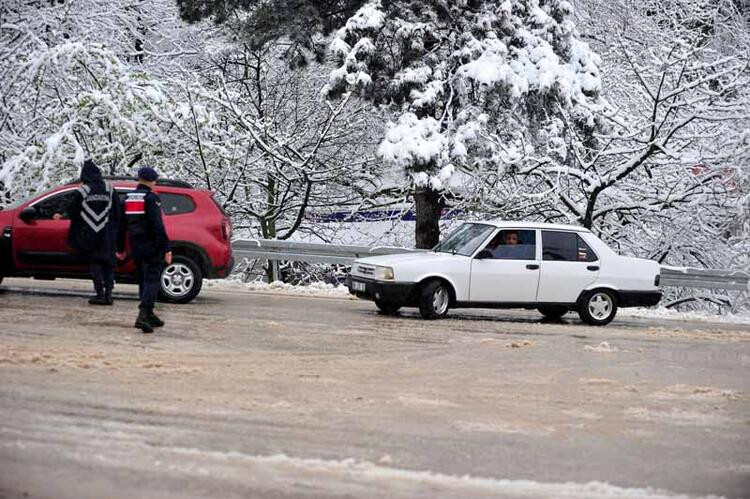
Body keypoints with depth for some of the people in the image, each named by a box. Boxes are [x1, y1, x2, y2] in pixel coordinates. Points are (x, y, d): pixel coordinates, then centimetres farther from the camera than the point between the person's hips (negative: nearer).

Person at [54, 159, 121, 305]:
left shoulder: (81, 191, -7)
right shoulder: (109, 190, 0)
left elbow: (72, 211, -2)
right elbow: (117, 212, 4)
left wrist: (61, 215, 19)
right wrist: (114, 231, 15)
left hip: (89, 234, -2)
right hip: (107, 235, 2)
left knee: (94, 262, 6)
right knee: (108, 263, 9)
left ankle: (100, 294, -1)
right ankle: (108, 293, 2)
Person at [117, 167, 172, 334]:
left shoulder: (128, 199, 12)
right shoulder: (151, 198, -11)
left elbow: (122, 225, 17)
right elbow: (158, 226, -19)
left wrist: (120, 248, 24)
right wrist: (166, 249, -19)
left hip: (136, 247, 7)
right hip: (151, 247, -7)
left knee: (143, 281, 17)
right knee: (151, 280, -8)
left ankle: (148, 315, 24)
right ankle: (143, 315, -21)